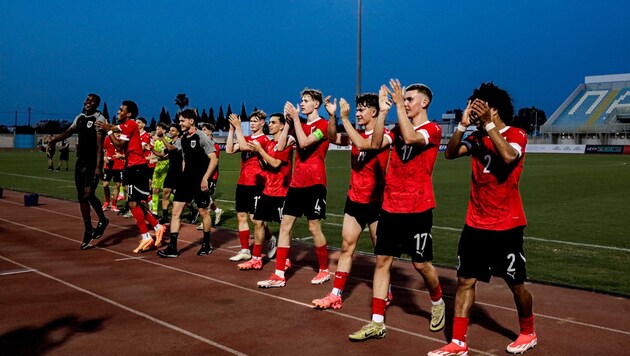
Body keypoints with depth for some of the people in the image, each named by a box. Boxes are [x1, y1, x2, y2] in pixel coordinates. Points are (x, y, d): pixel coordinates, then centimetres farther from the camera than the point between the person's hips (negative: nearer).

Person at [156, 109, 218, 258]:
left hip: (200, 181, -6)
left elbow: (214, 159, -13)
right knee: (176, 211, -1)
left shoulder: (201, 137, -10)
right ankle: (172, 247, 1)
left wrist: (205, 178, -18)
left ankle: (207, 244, 24)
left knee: (203, 212, 7)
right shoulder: (182, 139, 10)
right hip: (186, 179, 6)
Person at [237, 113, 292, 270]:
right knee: (258, 222, 6)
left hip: (281, 192, -8)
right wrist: (258, 153, -1)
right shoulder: (269, 144, 14)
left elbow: (275, 163, -19)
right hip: (267, 190, 8)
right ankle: (256, 259, 12)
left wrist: (260, 149, -16)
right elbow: (266, 166, 14)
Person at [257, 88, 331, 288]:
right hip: (296, 183, 7)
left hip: (314, 183, -7)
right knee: (285, 225, 2)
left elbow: (304, 142, -20)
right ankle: (279, 275, 3)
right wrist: (288, 122, 1)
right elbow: (281, 146, 8)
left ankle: (324, 270, 17)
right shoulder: (300, 125, 16)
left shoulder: (323, 125, -6)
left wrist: (295, 118, -15)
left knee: (314, 228, -2)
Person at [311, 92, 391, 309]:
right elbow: (333, 138, 1)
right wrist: (332, 116, -14)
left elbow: (362, 145, -28)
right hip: (354, 200, 6)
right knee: (346, 247, 6)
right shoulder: (357, 134, 9)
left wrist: (344, 118, -25)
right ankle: (336, 295, 9)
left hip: (375, 202, -6)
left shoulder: (384, 136, -12)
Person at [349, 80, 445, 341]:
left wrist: (398, 104, -20)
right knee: (382, 261, 2)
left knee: (421, 263, 4)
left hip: (417, 209, -6)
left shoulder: (433, 129, -6)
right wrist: (383, 109, -7)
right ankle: (377, 323, 6)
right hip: (390, 207, 6)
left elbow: (411, 138, -26)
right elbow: (376, 142, -3)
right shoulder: (399, 129, 13)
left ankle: (437, 303, 34)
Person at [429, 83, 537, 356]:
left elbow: (508, 156, -28)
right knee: (465, 281, 3)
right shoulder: (477, 138, 8)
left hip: (506, 225, -5)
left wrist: (488, 124, -26)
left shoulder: (517, 135, -7)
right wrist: (463, 124, -15)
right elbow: (450, 153, -5)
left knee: (516, 284, 8)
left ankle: (528, 333, 32)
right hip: (475, 223, 5)